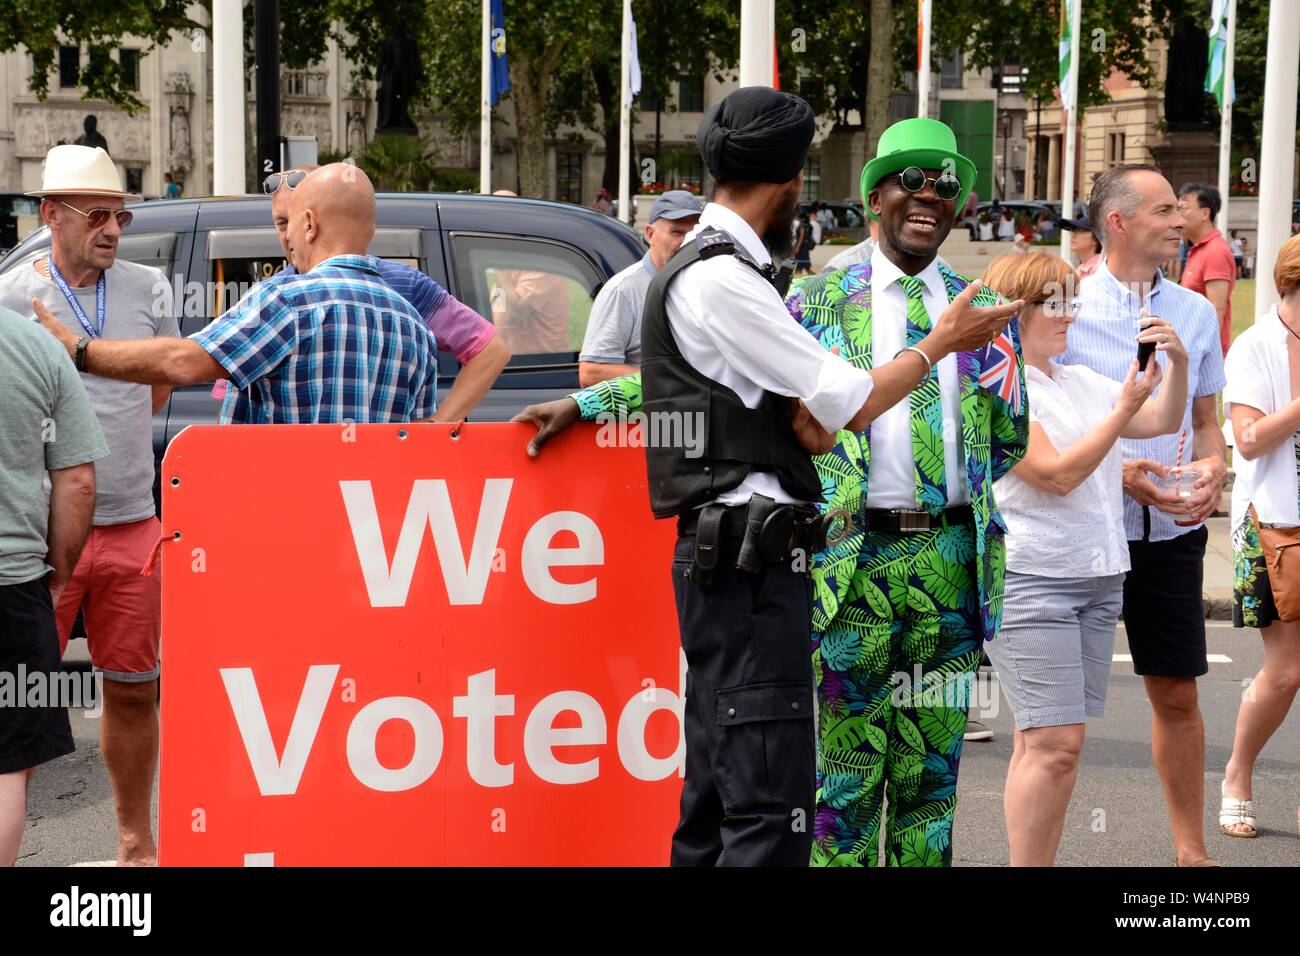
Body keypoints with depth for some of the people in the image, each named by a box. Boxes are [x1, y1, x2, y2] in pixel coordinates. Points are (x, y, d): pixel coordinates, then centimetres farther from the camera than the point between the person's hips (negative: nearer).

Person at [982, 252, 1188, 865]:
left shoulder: (1081, 382, 17)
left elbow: (1162, 421, 22)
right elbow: (1057, 473, -15)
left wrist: (1177, 364, 4)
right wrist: (1123, 408, -13)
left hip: (1098, 578, 8)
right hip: (1028, 579, -8)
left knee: (1046, 740, 7)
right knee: (1054, 742, -14)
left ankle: (1039, 862, 9)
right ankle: (1026, 865, -9)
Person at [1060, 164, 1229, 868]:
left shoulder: (1195, 312, 10)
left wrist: (1212, 467, -4)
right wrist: (1115, 473, -18)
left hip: (1171, 531, 4)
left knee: (1177, 694, 11)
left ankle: (1191, 849, 24)